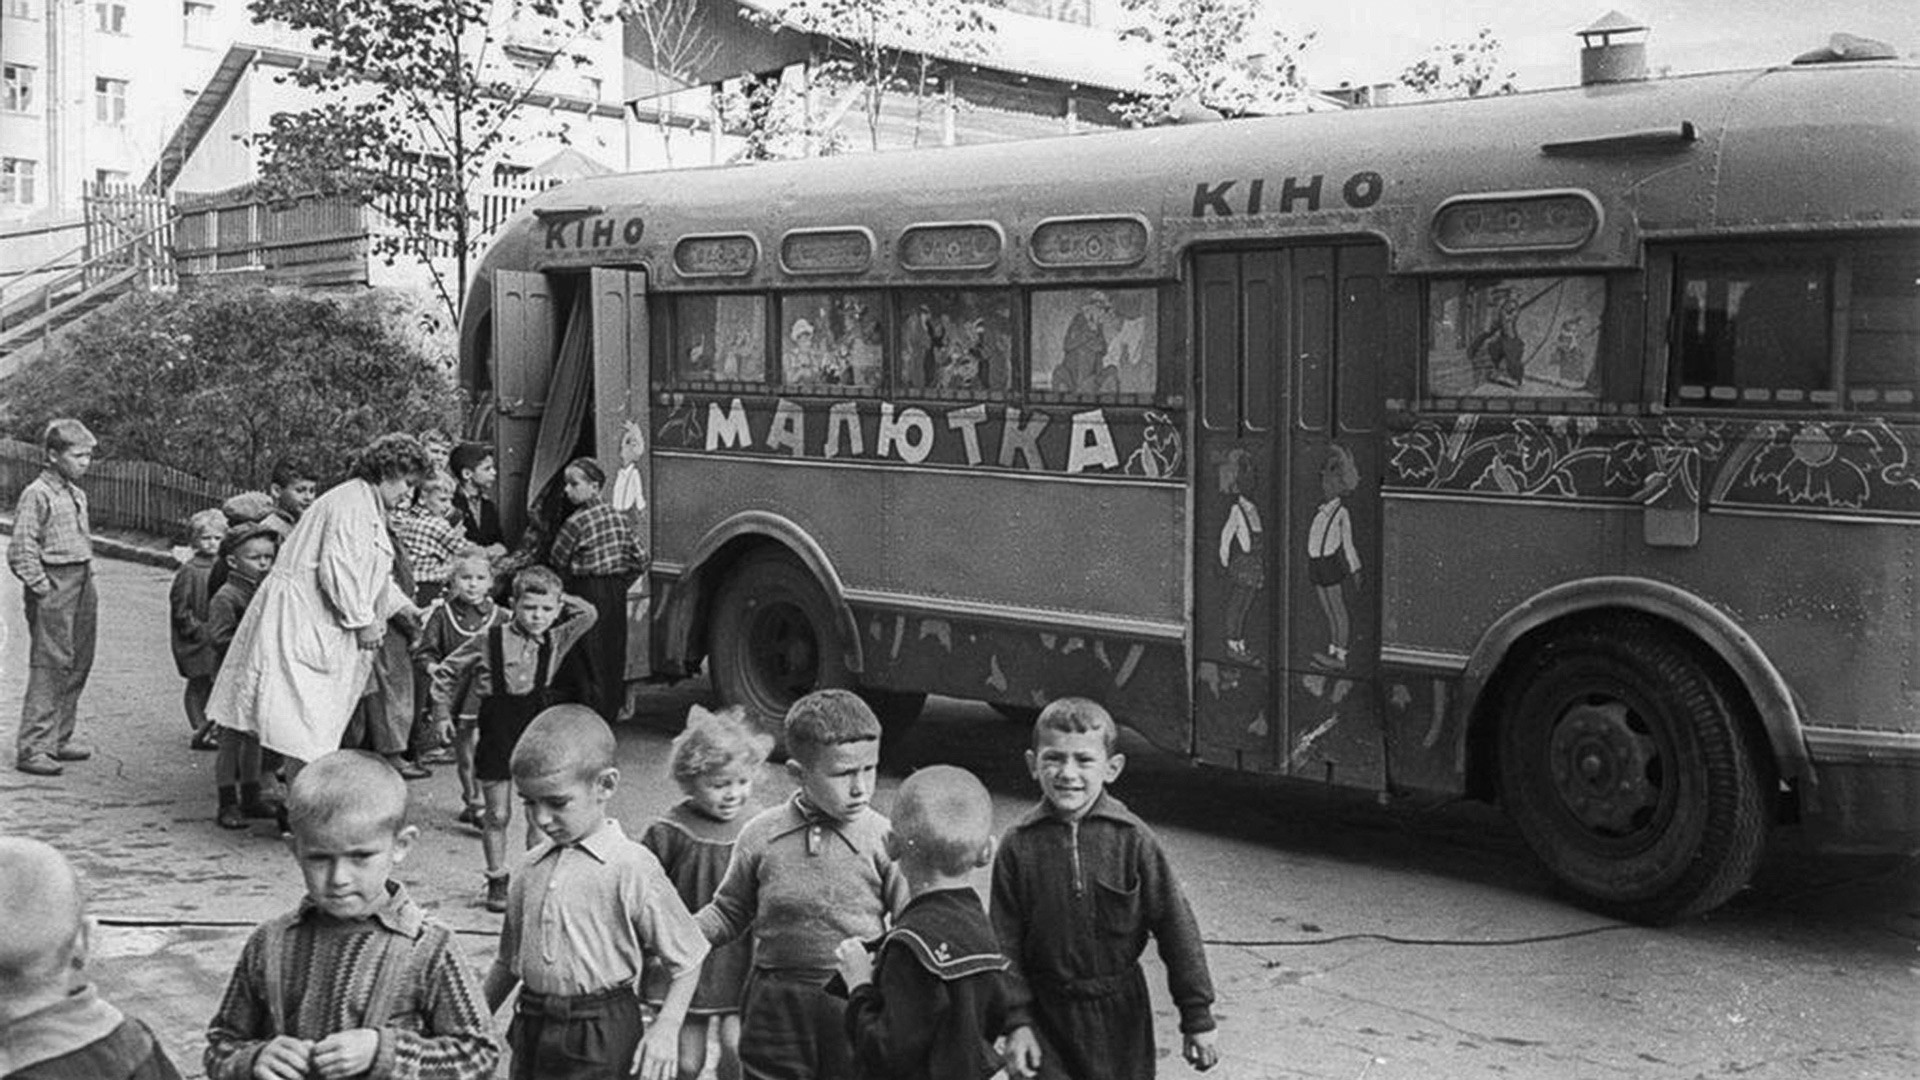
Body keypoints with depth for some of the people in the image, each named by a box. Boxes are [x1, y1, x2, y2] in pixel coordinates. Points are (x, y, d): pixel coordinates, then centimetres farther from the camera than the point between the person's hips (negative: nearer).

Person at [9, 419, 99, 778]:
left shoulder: (78, 495, 14)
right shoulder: (37, 495, -11)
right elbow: (20, 553, -14)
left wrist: (87, 580, 15)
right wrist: (43, 589, -15)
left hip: (83, 586, 8)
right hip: (55, 589, -8)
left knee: (78, 665, 11)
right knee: (49, 667, -9)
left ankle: (59, 738, 21)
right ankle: (32, 748, -6)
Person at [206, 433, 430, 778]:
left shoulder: (369, 508, 20)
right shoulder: (351, 504, -15)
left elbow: (373, 573, 28)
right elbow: (338, 568, -24)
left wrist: (403, 606, 21)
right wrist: (362, 620, -18)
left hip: (317, 623, 11)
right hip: (300, 618, -11)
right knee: (304, 717, -10)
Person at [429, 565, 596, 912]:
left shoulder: (555, 642, 1)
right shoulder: (488, 642, -7)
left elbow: (588, 614, 5)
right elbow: (448, 672, 5)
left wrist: (558, 600, 4)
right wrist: (442, 713, 7)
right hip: (497, 736, -2)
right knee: (498, 816, 5)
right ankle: (497, 881, 18)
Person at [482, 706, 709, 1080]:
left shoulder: (631, 867, -10)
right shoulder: (532, 867, 7)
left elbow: (686, 959, -6)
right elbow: (508, 960, 18)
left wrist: (665, 1029, -14)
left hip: (600, 1037, -6)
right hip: (532, 1031, 6)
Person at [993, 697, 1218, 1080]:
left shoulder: (1131, 838, -9)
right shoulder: (1019, 846, -8)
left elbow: (1175, 926, -5)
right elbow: (1004, 943, -3)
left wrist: (1197, 1018, -4)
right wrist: (1016, 1023, -7)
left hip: (1120, 1013, 1)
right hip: (1047, 1015, 0)